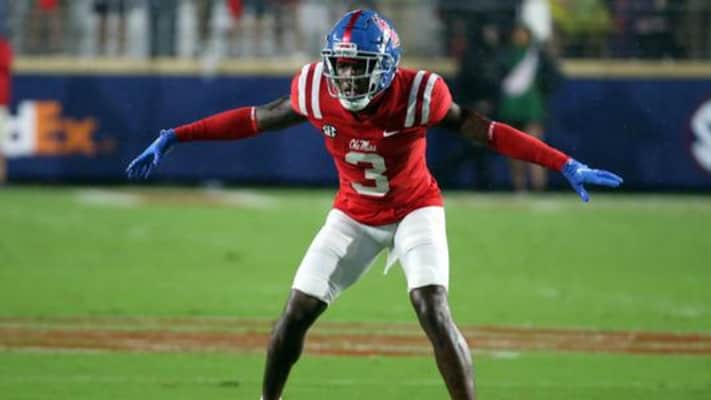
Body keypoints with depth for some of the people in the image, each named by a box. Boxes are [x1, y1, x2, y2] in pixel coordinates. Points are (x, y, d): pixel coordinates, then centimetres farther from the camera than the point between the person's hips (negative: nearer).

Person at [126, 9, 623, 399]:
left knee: (433, 311, -21)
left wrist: (566, 165, -28)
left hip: (415, 209, -3)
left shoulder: (416, 95, -29)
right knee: (297, 311, -2)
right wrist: (172, 138, -9)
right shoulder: (316, 92, -21)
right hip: (354, 214, 3)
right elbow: (253, 119, -8)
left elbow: (484, 130, -23)